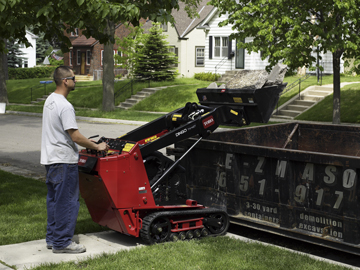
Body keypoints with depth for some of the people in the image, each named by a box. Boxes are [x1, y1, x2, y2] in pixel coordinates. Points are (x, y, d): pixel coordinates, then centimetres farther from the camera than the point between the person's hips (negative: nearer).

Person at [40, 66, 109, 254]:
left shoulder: (50, 100, 12)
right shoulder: (65, 106, -20)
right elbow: (75, 136, -22)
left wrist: (89, 144, 18)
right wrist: (97, 146, -10)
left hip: (50, 160, 10)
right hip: (64, 160, -10)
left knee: (54, 199, 16)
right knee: (66, 201, -3)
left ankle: (52, 238, 24)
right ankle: (62, 242, 2)